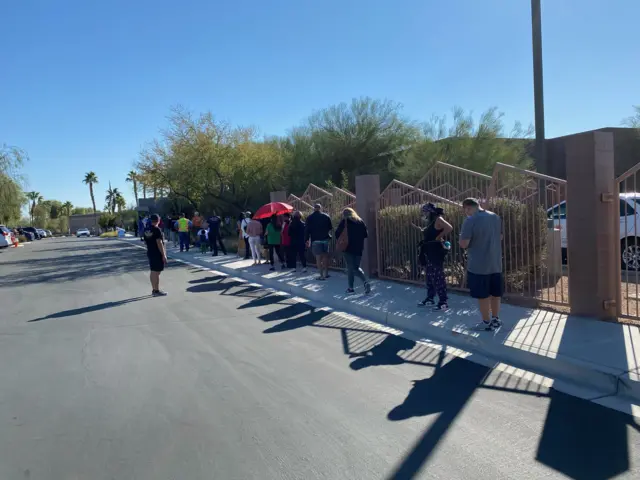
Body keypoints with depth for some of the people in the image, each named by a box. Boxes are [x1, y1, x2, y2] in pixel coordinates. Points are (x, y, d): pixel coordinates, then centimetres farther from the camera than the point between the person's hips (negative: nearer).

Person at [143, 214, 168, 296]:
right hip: (157, 253, -8)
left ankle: (154, 289, 22)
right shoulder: (157, 230, -17)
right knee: (156, 272, -4)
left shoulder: (146, 230, 8)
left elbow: (146, 242, 16)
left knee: (153, 271, 14)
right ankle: (157, 291, 0)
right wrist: (164, 255, -18)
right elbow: (159, 243, -21)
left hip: (150, 253, 8)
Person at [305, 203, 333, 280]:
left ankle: (322, 275, -3)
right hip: (325, 239, 2)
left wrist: (306, 239, 4)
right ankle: (326, 273, 16)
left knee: (318, 258, 0)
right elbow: (330, 228, 8)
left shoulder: (310, 218, -2)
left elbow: (307, 230, -3)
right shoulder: (326, 216, 3)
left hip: (316, 240, -2)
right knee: (325, 256, 14)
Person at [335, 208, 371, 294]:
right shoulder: (360, 221, 8)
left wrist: (339, 240, 11)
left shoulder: (344, 221, -3)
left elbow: (337, 233, -6)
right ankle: (365, 282, -12)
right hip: (359, 249, 4)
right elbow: (366, 234, 6)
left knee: (350, 268, 6)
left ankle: (350, 287, 9)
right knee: (356, 267, 12)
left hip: (348, 248, -3)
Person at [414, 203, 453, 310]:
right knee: (429, 277, 17)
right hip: (429, 253, 10)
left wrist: (439, 237, -20)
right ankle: (430, 298, 29)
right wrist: (422, 231, 11)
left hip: (436, 253, -10)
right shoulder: (431, 221, 15)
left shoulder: (438, 219, -13)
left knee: (438, 277, -7)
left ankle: (443, 302, -3)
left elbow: (450, 228, -27)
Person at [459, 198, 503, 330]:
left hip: (478, 265, -6)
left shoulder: (470, 220, -16)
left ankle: (487, 323, 14)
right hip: (496, 263, 7)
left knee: (483, 295, 5)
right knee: (495, 293, 18)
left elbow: (463, 244, -16)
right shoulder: (496, 217, 5)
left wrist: (462, 236, 3)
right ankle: (495, 319, 29)